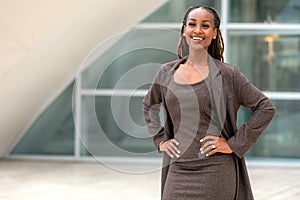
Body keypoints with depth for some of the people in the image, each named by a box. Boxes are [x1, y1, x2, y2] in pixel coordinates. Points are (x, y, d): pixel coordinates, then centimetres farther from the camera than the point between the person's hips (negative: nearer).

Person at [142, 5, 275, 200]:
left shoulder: (227, 74, -2)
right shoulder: (166, 73, 9)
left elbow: (265, 108, -1)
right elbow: (148, 106, 26)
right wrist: (160, 140, 13)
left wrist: (234, 144, -5)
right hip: (177, 171, 4)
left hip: (215, 173, -3)